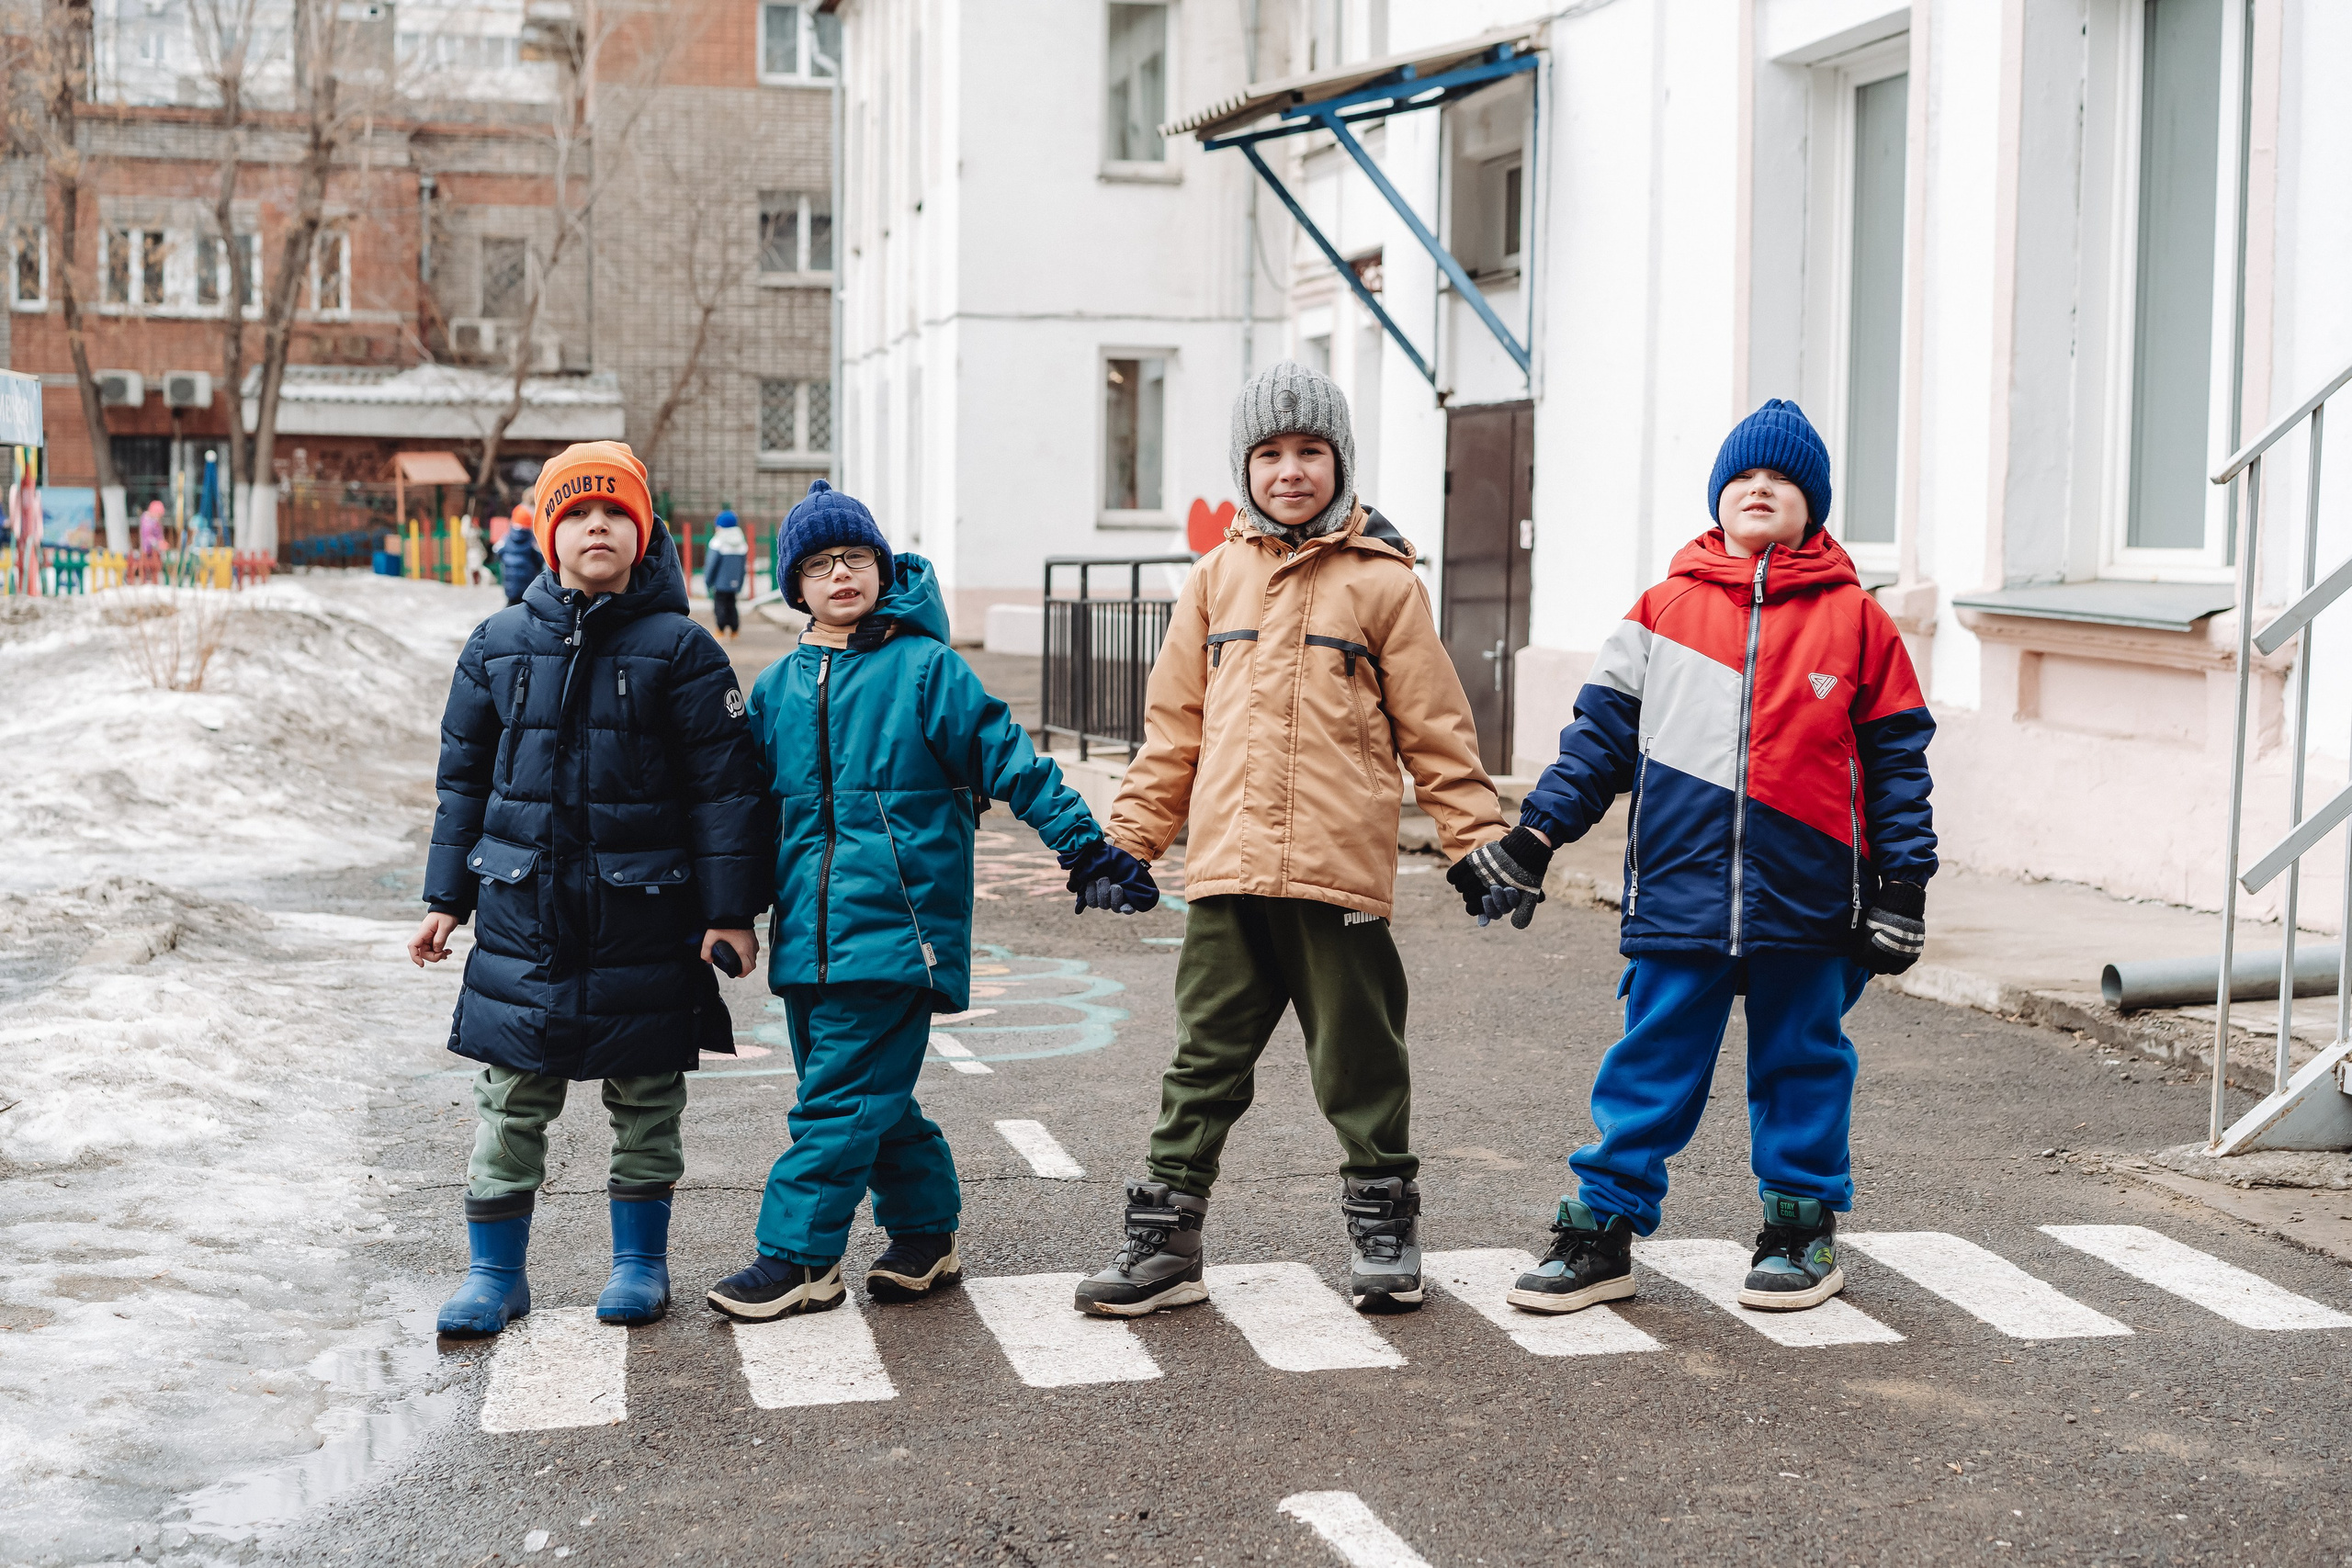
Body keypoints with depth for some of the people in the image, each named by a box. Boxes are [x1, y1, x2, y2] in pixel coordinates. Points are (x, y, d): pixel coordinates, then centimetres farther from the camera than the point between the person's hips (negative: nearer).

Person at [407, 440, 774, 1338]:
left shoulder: (680, 650, -3)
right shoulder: (498, 646, 6)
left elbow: (727, 785, -3)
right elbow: (464, 778, 13)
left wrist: (731, 910, -7)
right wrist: (447, 897, 11)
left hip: (643, 918, -2)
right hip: (522, 915, 2)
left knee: (646, 1097, 9)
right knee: (509, 1099, 5)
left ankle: (639, 1262, 25)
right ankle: (495, 1272, 18)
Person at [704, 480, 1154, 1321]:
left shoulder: (926, 668, -3)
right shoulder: (776, 688, 13)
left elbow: (1009, 760, -3)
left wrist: (1089, 848, -7)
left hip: (893, 923, -6)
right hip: (808, 934, 6)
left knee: (841, 1096, -7)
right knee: (874, 1097, 11)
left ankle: (798, 1258, -1)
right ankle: (926, 1235, 25)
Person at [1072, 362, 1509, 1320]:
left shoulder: (1382, 580, 1)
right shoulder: (1217, 578, 11)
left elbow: (1435, 729, 3)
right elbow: (1174, 727, 14)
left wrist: (1479, 842, -1)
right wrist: (1129, 838, 11)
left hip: (1340, 869, -3)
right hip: (1225, 866, 3)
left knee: (1358, 1061, 8)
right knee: (1204, 1060, 8)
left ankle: (1383, 1225, 25)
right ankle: (1163, 1241, 15)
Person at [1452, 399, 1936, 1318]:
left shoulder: (1855, 619, 3)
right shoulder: (1666, 608, 5)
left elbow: (1895, 758, 5)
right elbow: (1601, 732, 6)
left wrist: (1902, 886, 2)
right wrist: (1531, 839, 0)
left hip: (1807, 899, 0)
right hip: (1678, 892, 0)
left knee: (1801, 1065, 12)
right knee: (1650, 1065, 4)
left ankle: (1804, 1229, 27)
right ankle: (1604, 1229, 12)